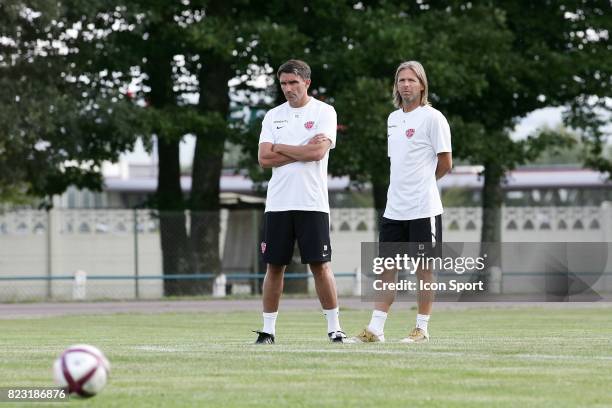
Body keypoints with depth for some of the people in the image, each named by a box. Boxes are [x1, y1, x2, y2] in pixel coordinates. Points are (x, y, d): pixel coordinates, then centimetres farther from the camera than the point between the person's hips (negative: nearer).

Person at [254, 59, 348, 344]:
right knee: (274, 265, 4)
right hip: (278, 203, 3)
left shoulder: (323, 112, 1)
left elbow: (318, 152, -14)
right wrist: (303, 150, -7)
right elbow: (264, 159, 1)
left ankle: (334, 328, 3)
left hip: (312, 203, -3)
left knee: (320, 265, -4)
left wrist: (280, 148, -3)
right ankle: (268, 329, 9)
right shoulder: (273, 116, 11)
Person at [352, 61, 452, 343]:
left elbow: (445, 163, -5)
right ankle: (375, 328, 4)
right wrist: (402, 186, 11)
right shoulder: (393, 119, 15)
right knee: (387, 267, 4)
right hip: (394, 208, 6)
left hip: (423, 209, -6)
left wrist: (422, 181, 7)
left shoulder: (432, 118, -7)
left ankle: (422, 328, 8)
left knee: (424, 268, 1)